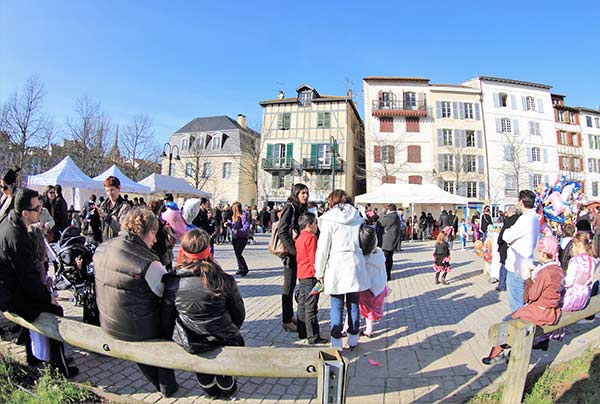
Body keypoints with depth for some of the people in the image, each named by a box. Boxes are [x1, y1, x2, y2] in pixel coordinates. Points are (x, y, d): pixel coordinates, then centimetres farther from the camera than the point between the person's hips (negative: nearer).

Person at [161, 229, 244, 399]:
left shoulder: (172, 282, -15)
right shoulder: (224, 280, -16)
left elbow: (166, 320, -5)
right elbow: (239, 315, -4)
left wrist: (174, 340, 15)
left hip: (189, 344, 2)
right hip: (223, 342, -1)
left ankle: (208, 387, 53)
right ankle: (226, 385, 50)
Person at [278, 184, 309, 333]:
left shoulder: (302, 209, 13)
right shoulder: (290, 208, -12)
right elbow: (282, 231, -17)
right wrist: (293, 250, -19)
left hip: (298, 252, 8)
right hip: (290, 253, -8)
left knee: (292, 285, 15)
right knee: (289, 286, 0)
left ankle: (290, 316, 27)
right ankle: (286, 320, 11)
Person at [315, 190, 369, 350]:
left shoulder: (329, 219, -4)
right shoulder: (357, 217, 10)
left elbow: (323, 248, -5)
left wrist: (320, 272, 2)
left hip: (336, 266, -4)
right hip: (356, 265, 4)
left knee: (336, 306, 5)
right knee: (354, 304, 13)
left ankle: (337, 343, 10)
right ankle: (353, 341, 25)